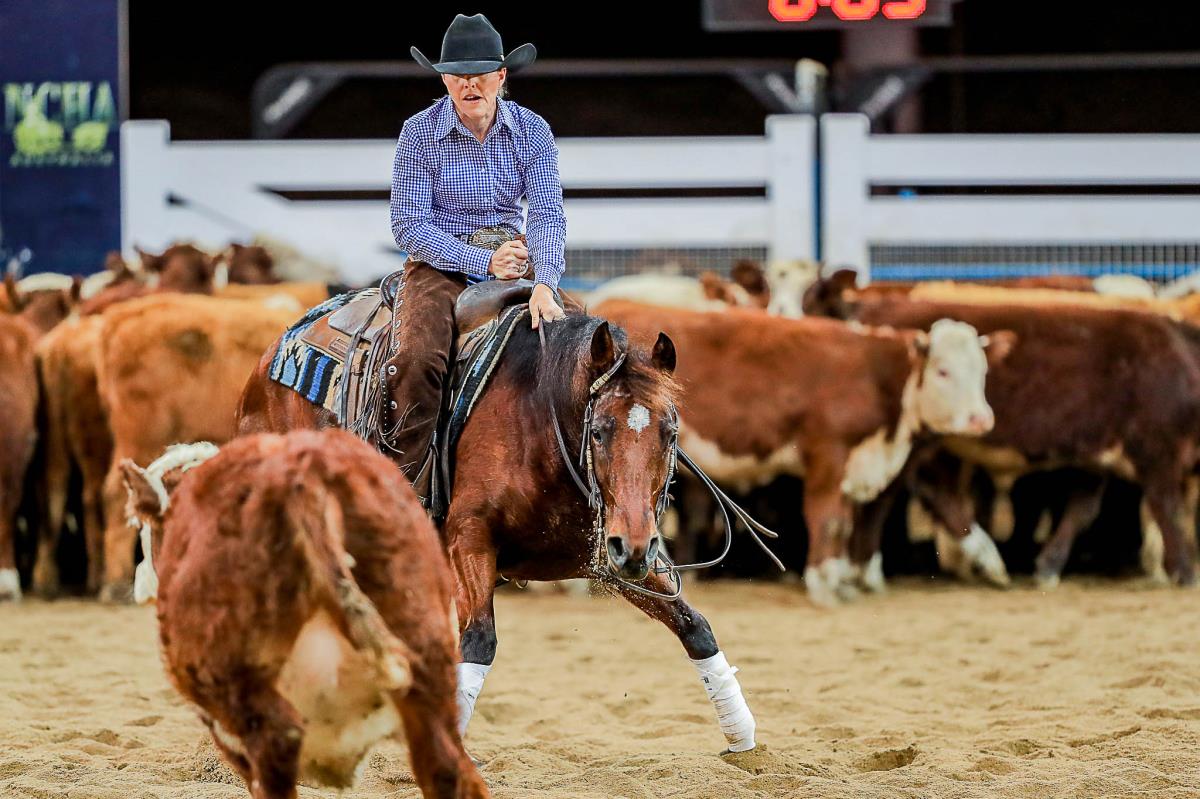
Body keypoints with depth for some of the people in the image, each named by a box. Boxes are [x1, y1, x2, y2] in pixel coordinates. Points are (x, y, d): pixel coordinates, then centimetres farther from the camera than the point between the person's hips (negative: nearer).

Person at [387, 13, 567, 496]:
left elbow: (547, 214, -8)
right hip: (439, 264, -3)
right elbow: (409, 225, -9)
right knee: (421, 357, -31)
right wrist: (484, 261, -21)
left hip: (512, 255, 3)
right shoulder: (420, 132, -7)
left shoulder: (531, 131, -1)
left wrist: (544, 284, -28)